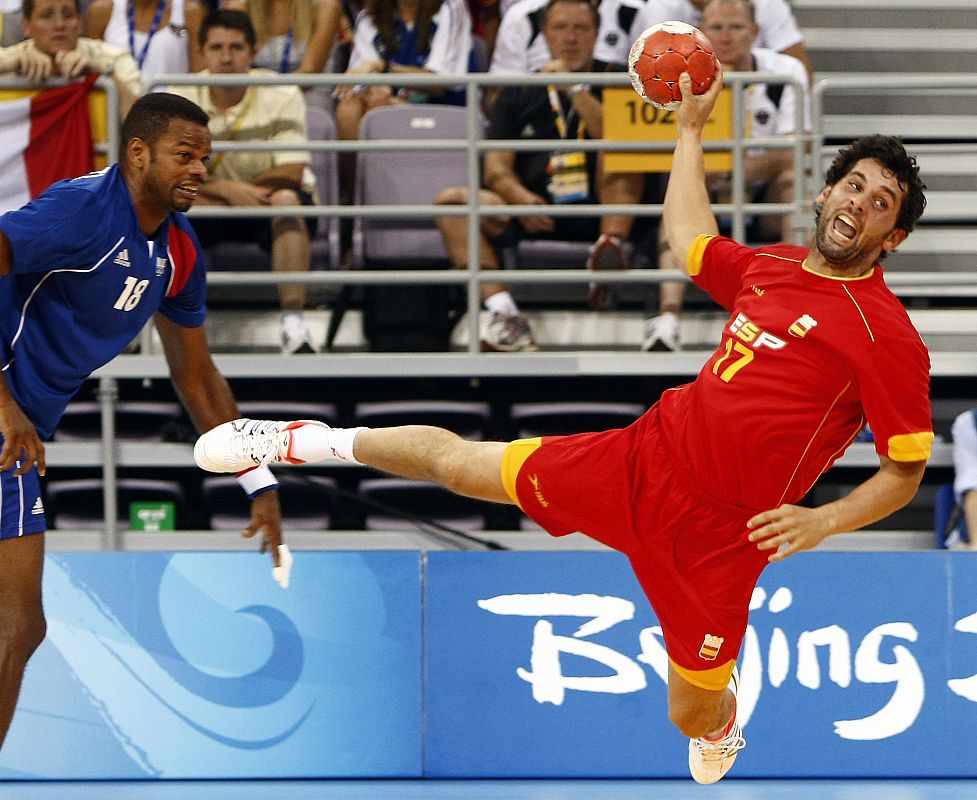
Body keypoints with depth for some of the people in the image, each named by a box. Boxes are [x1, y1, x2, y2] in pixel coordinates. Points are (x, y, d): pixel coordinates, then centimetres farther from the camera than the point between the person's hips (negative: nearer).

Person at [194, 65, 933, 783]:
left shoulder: (888, 336, -15)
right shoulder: (770, 267, 4)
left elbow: (905, 473, -12)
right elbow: (688, 237, 27)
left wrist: (824, 521, -27)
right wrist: (692, 127, 30)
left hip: (717, 531, -5)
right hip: (644, 457, 5)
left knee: (693, 718, 4)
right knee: (457, 463, 13)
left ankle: (720, 725, 45)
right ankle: (302, 441, 38)